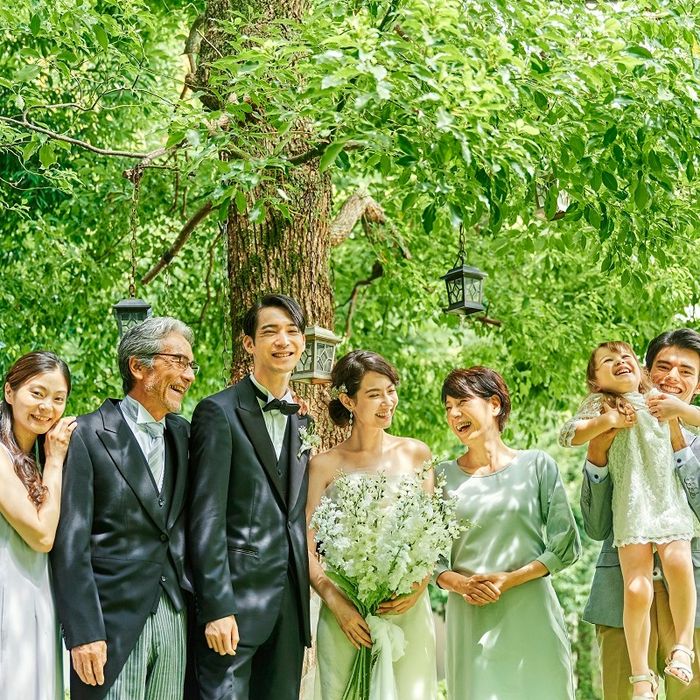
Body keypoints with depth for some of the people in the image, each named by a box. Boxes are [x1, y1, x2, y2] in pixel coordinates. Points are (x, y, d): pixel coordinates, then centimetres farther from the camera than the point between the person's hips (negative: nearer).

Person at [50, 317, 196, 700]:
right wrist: (83, 633, -14)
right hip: (112, 621, -5)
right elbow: (71, 542, -10)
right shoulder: (89, 435, -6)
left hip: (176, 618, 5)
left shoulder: (183, 434, 12)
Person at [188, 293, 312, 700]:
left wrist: (304, 603, 12)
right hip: (235, 595, -7)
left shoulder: (301, 421, 16)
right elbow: (206, 518, -11)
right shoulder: (219, 412, -5)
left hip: (290, 603, 7)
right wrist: (217, 608, -17)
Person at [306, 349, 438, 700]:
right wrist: (338, 605, -13)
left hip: (408, 609, 1)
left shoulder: (416, 454, 7)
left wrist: (419, 587, -9)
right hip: (346, 615, -1)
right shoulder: (325, 466, 1)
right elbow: (306, 549, 0)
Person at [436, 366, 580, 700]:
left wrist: (510, 579, -10)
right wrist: (461, 584, -12)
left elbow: (566, 545, 0)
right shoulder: (444, 476, 7)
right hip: (469, 619, 1)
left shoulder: (537, 465, 2)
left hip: (530, 615, -1)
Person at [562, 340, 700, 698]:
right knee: (637, 591, -14)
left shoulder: (657, 400, 18)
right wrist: (609, 420, -10)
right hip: (632, 505, -2)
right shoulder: (600, 403, 9)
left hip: (670, 500, 2)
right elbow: (567, 436, -2)